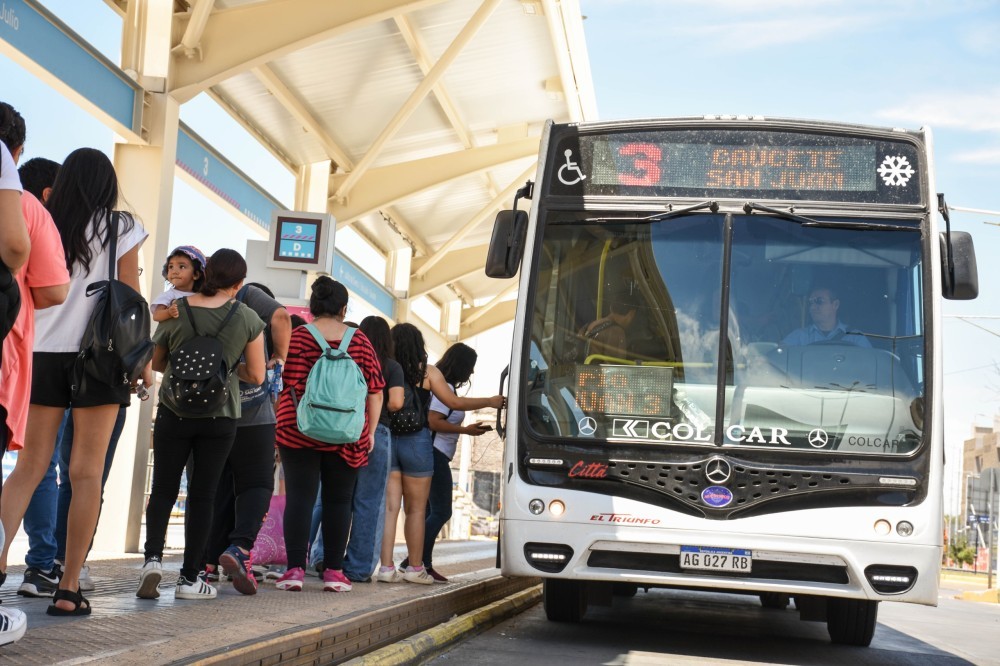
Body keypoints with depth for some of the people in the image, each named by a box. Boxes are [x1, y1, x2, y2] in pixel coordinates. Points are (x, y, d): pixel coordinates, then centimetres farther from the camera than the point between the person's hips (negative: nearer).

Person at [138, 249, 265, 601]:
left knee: (163, 490, 8)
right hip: (220, 417, 0)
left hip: (174, 413, 0)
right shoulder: (247, 318, -5)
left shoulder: (176, 311, -2)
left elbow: (156, 362, 9)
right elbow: (256, 375, -1)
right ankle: (190, 578, 6)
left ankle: (153, 558, -12)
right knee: (202, 495, 5)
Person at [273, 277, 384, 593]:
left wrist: (281, 425, 6)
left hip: (299, 432, -1)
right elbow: (375, 391, 5)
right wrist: (370, 431, 13)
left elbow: (285, 385, -5)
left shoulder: (296, 337, -3)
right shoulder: (360, 341, 3)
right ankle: (333, 570, 9)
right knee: (338, 500, 8)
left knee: (299, 498, 0)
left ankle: (295, 568, -4)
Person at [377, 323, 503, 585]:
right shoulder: (427, 372, -4)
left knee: (390, 507, 5)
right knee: (416, 509, 7)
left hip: (387, 439, 2)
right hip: (416, 440, -2)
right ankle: (415, 568, 12)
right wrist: (490, 402, 10)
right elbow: (454, 402, 0)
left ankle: (387, 566, 1)